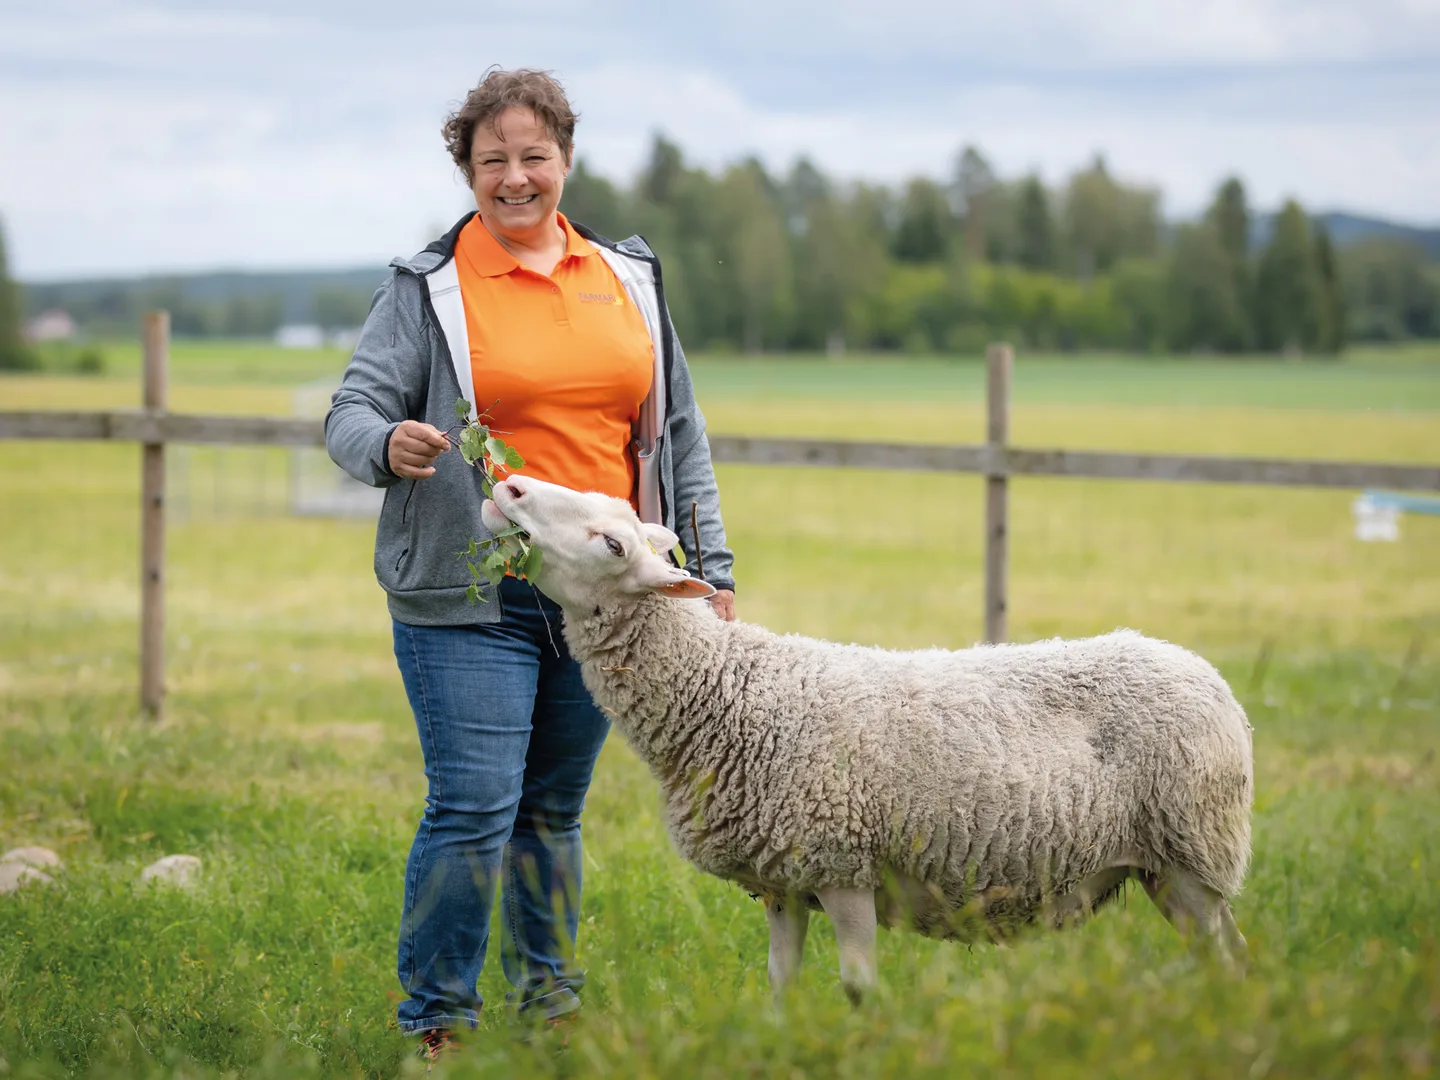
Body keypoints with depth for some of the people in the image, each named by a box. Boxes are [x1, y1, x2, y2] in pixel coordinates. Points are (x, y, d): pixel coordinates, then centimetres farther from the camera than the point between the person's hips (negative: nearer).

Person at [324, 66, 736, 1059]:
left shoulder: (629, 278, 13)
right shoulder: (426, 288, 0)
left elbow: (679, 428, 17)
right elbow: (351, 411, -5)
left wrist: (712, 566, 13)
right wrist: (387, 444, -29)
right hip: (471, 601, -4)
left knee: (554, 810, 11)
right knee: (474, 811, -10)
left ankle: (553, 1004, 22)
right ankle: (435, 1023, -1)